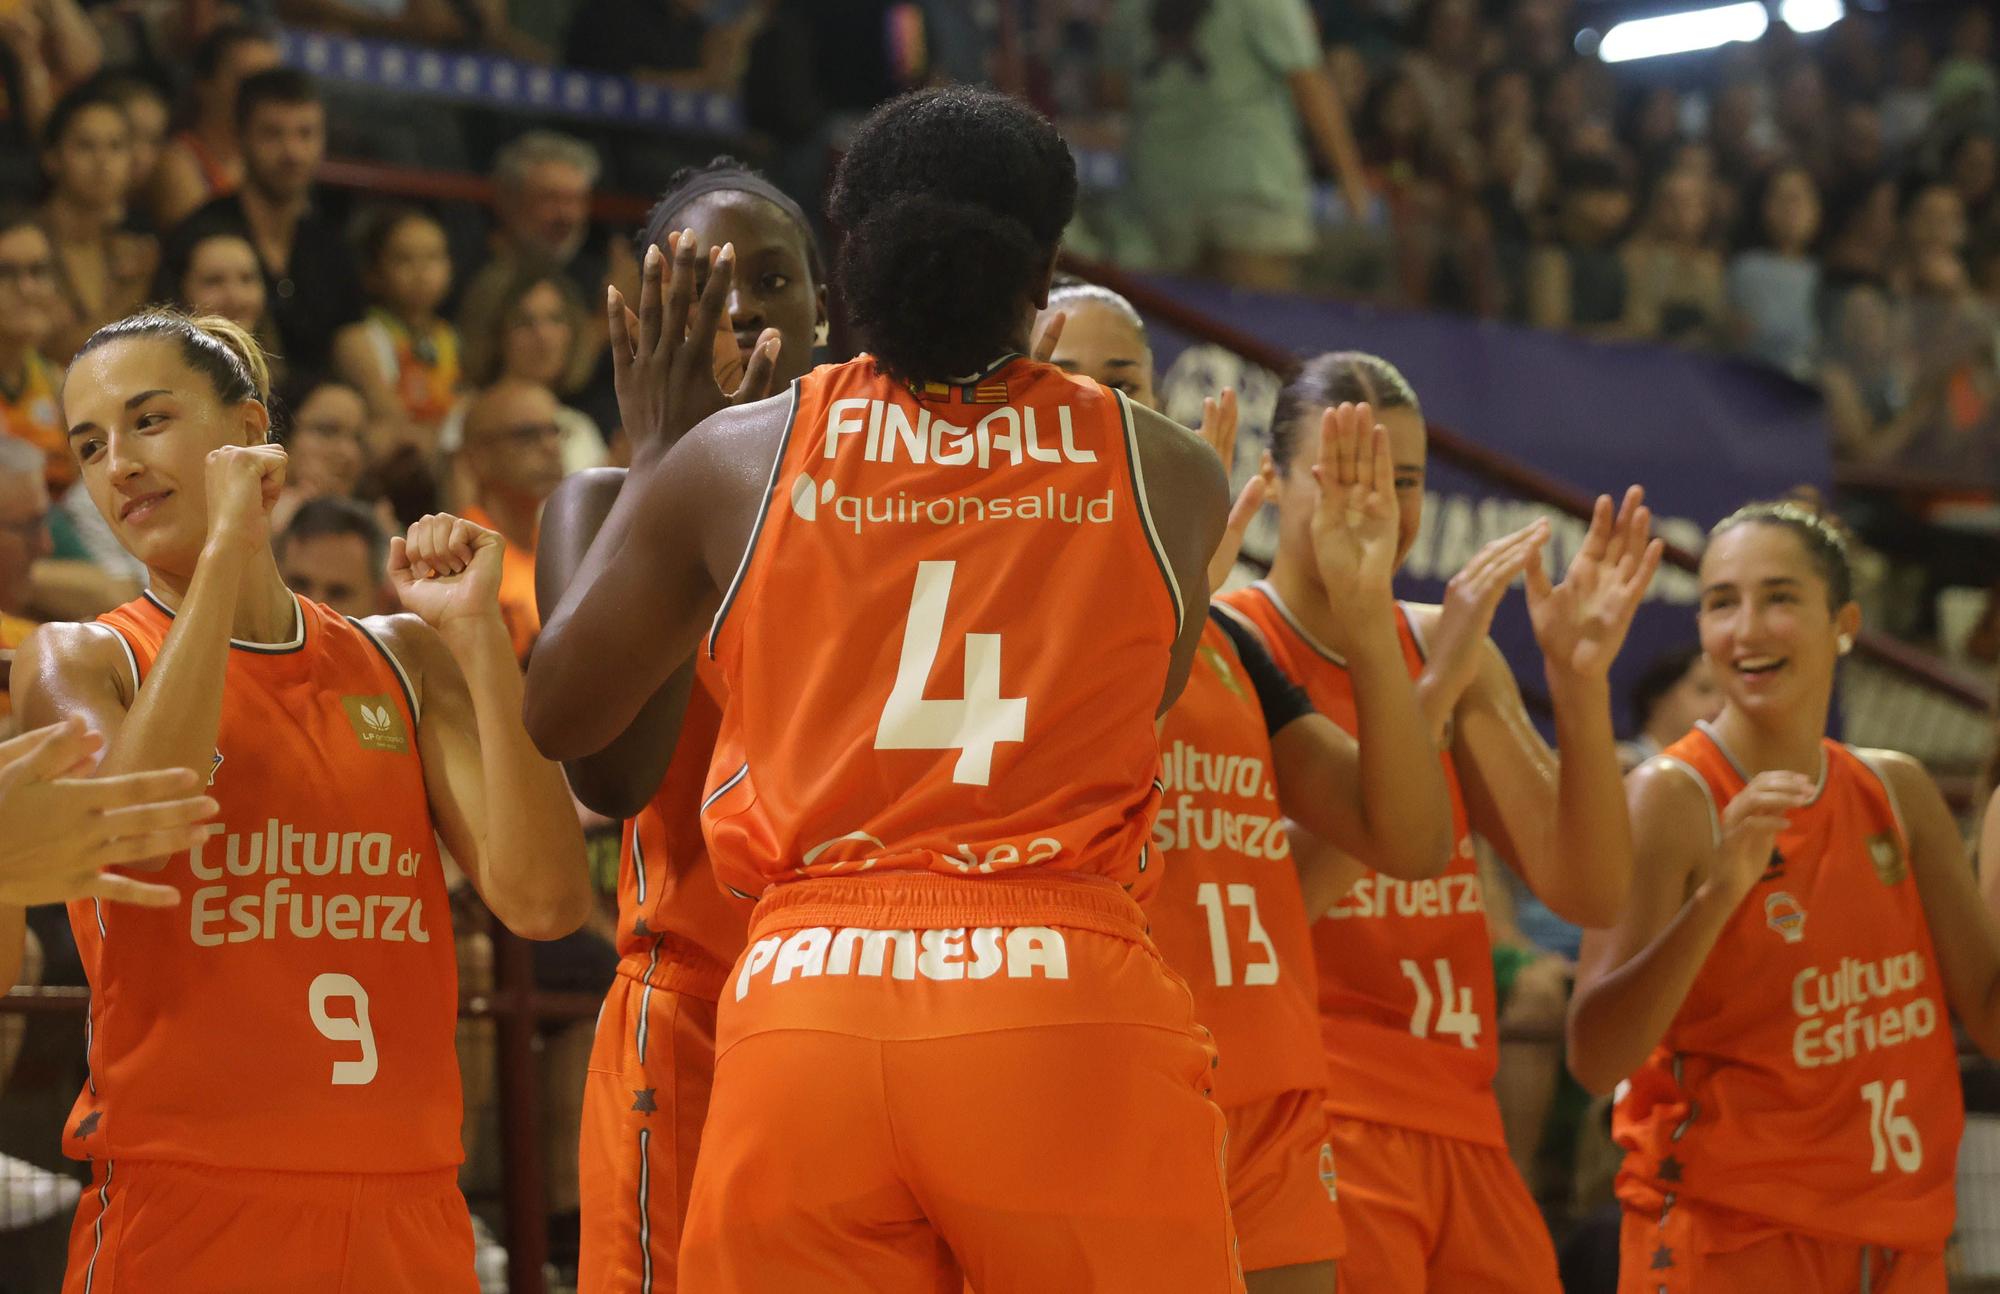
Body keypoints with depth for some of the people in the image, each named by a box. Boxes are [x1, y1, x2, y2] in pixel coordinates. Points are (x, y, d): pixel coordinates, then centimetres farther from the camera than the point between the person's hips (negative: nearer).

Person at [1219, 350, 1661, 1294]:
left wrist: (1579, 677, -6)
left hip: (1462, 1126, 6)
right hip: (1322, 1122, -6)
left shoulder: (1452, 648, 13)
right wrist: (1432, 687, -20)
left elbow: (1589, 893, 6)